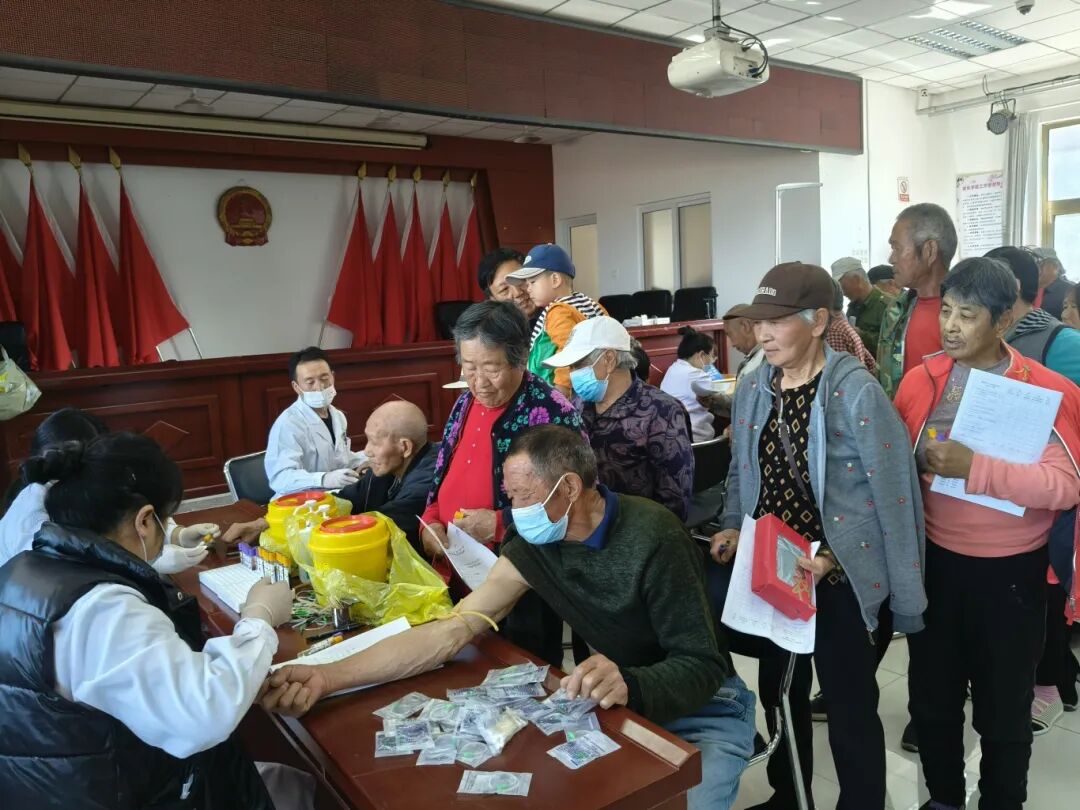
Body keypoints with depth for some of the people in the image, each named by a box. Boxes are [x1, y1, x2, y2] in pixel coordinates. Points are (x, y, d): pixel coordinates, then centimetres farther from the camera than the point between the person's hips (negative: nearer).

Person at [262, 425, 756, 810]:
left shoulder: (651, 536, -26)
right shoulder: (535, 545, -9)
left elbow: (703, 666, -23)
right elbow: (450, 631, -14)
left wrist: (628, 685, -45)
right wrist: (328, 677, -24)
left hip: (703, 708, -4)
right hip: (615, 700, 4)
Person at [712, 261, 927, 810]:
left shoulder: (857, 392, -17)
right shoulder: (752, 388, 2)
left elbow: (893, 496, -15)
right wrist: (732, 528, -1)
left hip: (841, 580, -6)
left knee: (850, 710, 8)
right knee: (779, 693, 22)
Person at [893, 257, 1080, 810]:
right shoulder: (919, 381, -1)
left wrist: (976, 469, -27)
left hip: (1010, 572, -3)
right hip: (933, 562, 3)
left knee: (1003, 707, 15)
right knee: (931, 697, 17)